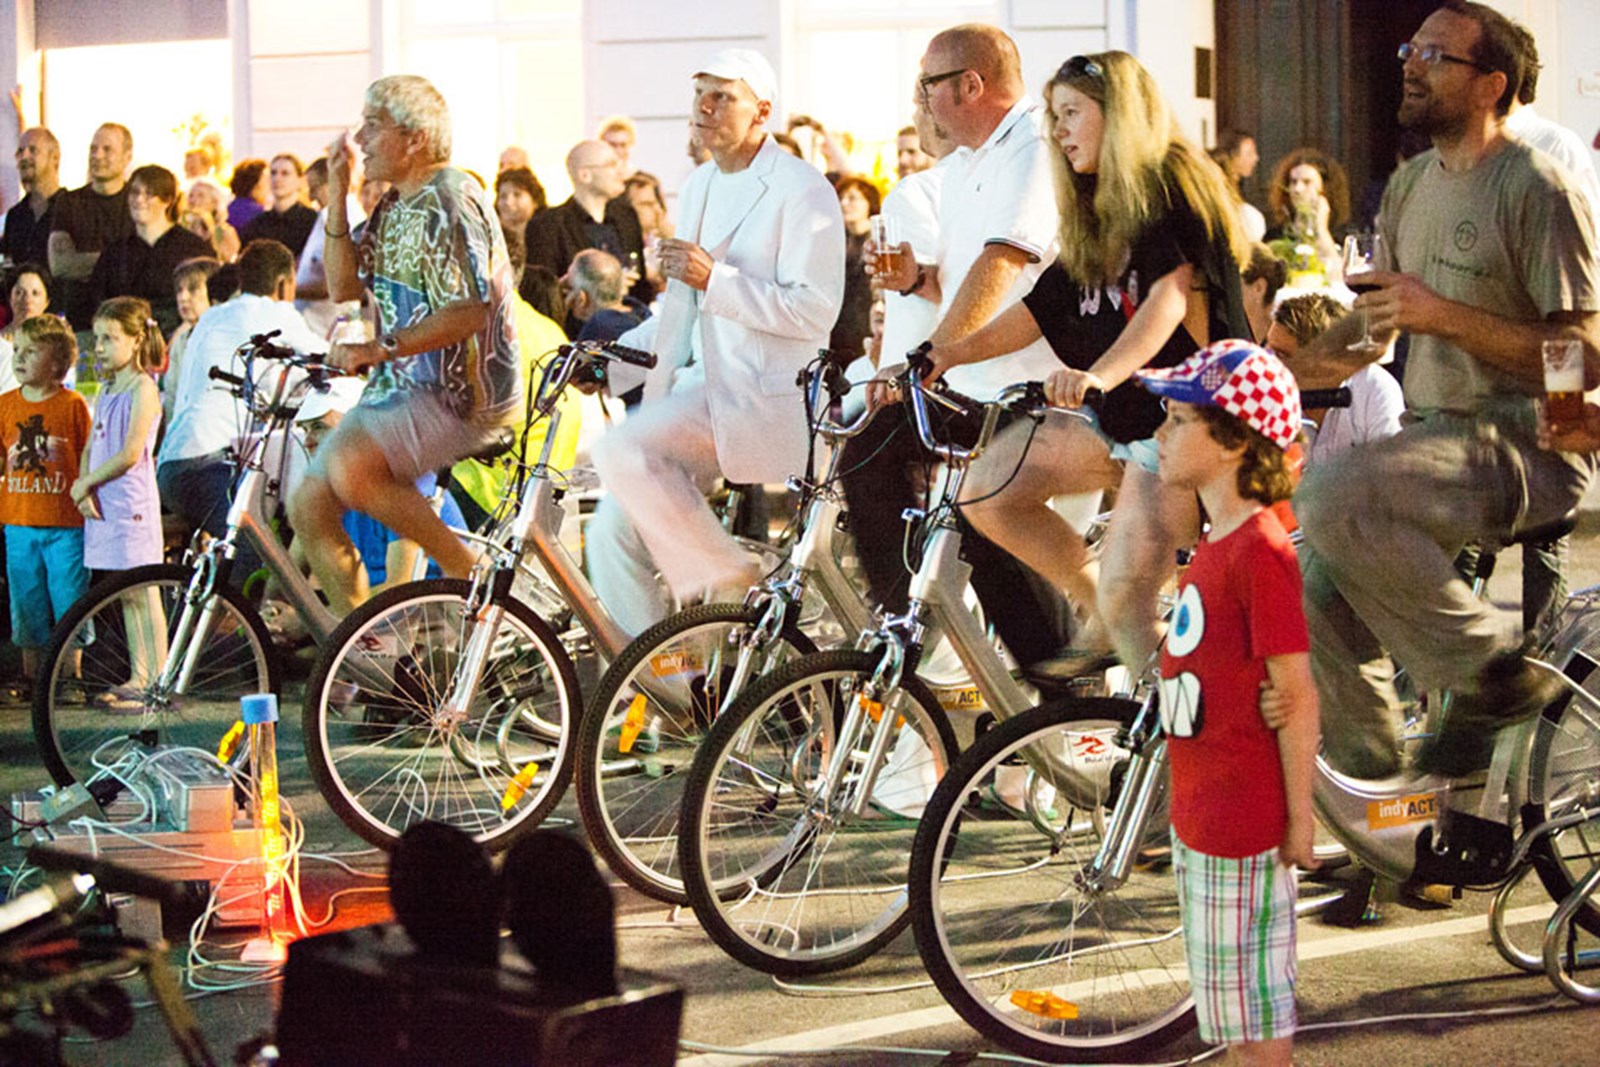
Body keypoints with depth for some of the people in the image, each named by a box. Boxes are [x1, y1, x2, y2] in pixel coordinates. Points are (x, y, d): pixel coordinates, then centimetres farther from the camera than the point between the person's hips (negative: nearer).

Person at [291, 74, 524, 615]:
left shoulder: (449, 200, -14)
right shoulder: (395, 205, 15)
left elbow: (469, 311, -23)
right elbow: (343, 285, 12)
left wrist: (379, 348, -27)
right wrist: (338, 193, 4)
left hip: (461, 396, -10)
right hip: (402, 388, 10)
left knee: (349, 469, -32)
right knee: (308, 504, 2)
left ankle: (466, 566, -15)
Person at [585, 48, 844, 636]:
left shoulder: (802, 191, -8)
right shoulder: (700, 186, 18)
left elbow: (816, 311, -17)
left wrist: (715, 278, -23)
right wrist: (608, 362, 13)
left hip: (759, 397, -8)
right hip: (700, 386, 8)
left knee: (622, 451, -28)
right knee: (612, 540, -3)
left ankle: (728, 581, -12)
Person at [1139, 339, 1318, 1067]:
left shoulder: (1261, 550, -19)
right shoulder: (1217, 543, 10)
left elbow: (1297, 696, -18)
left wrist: (1300, 819, -16)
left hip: (1243, 820, -9)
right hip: (1198, 811, 9)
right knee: (1236, 1003, 19)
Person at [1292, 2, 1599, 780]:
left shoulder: (1536, 189, -12)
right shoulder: (1411, 185, 14)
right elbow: (1379, 323, 24)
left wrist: (1444, 316, -24)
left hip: (1526, 449, -8)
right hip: (1432, 429, 8)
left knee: (1336, 500, -30)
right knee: (1317, 594, -6)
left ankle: (1494, 668, -14)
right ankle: (1368, 781, 12)